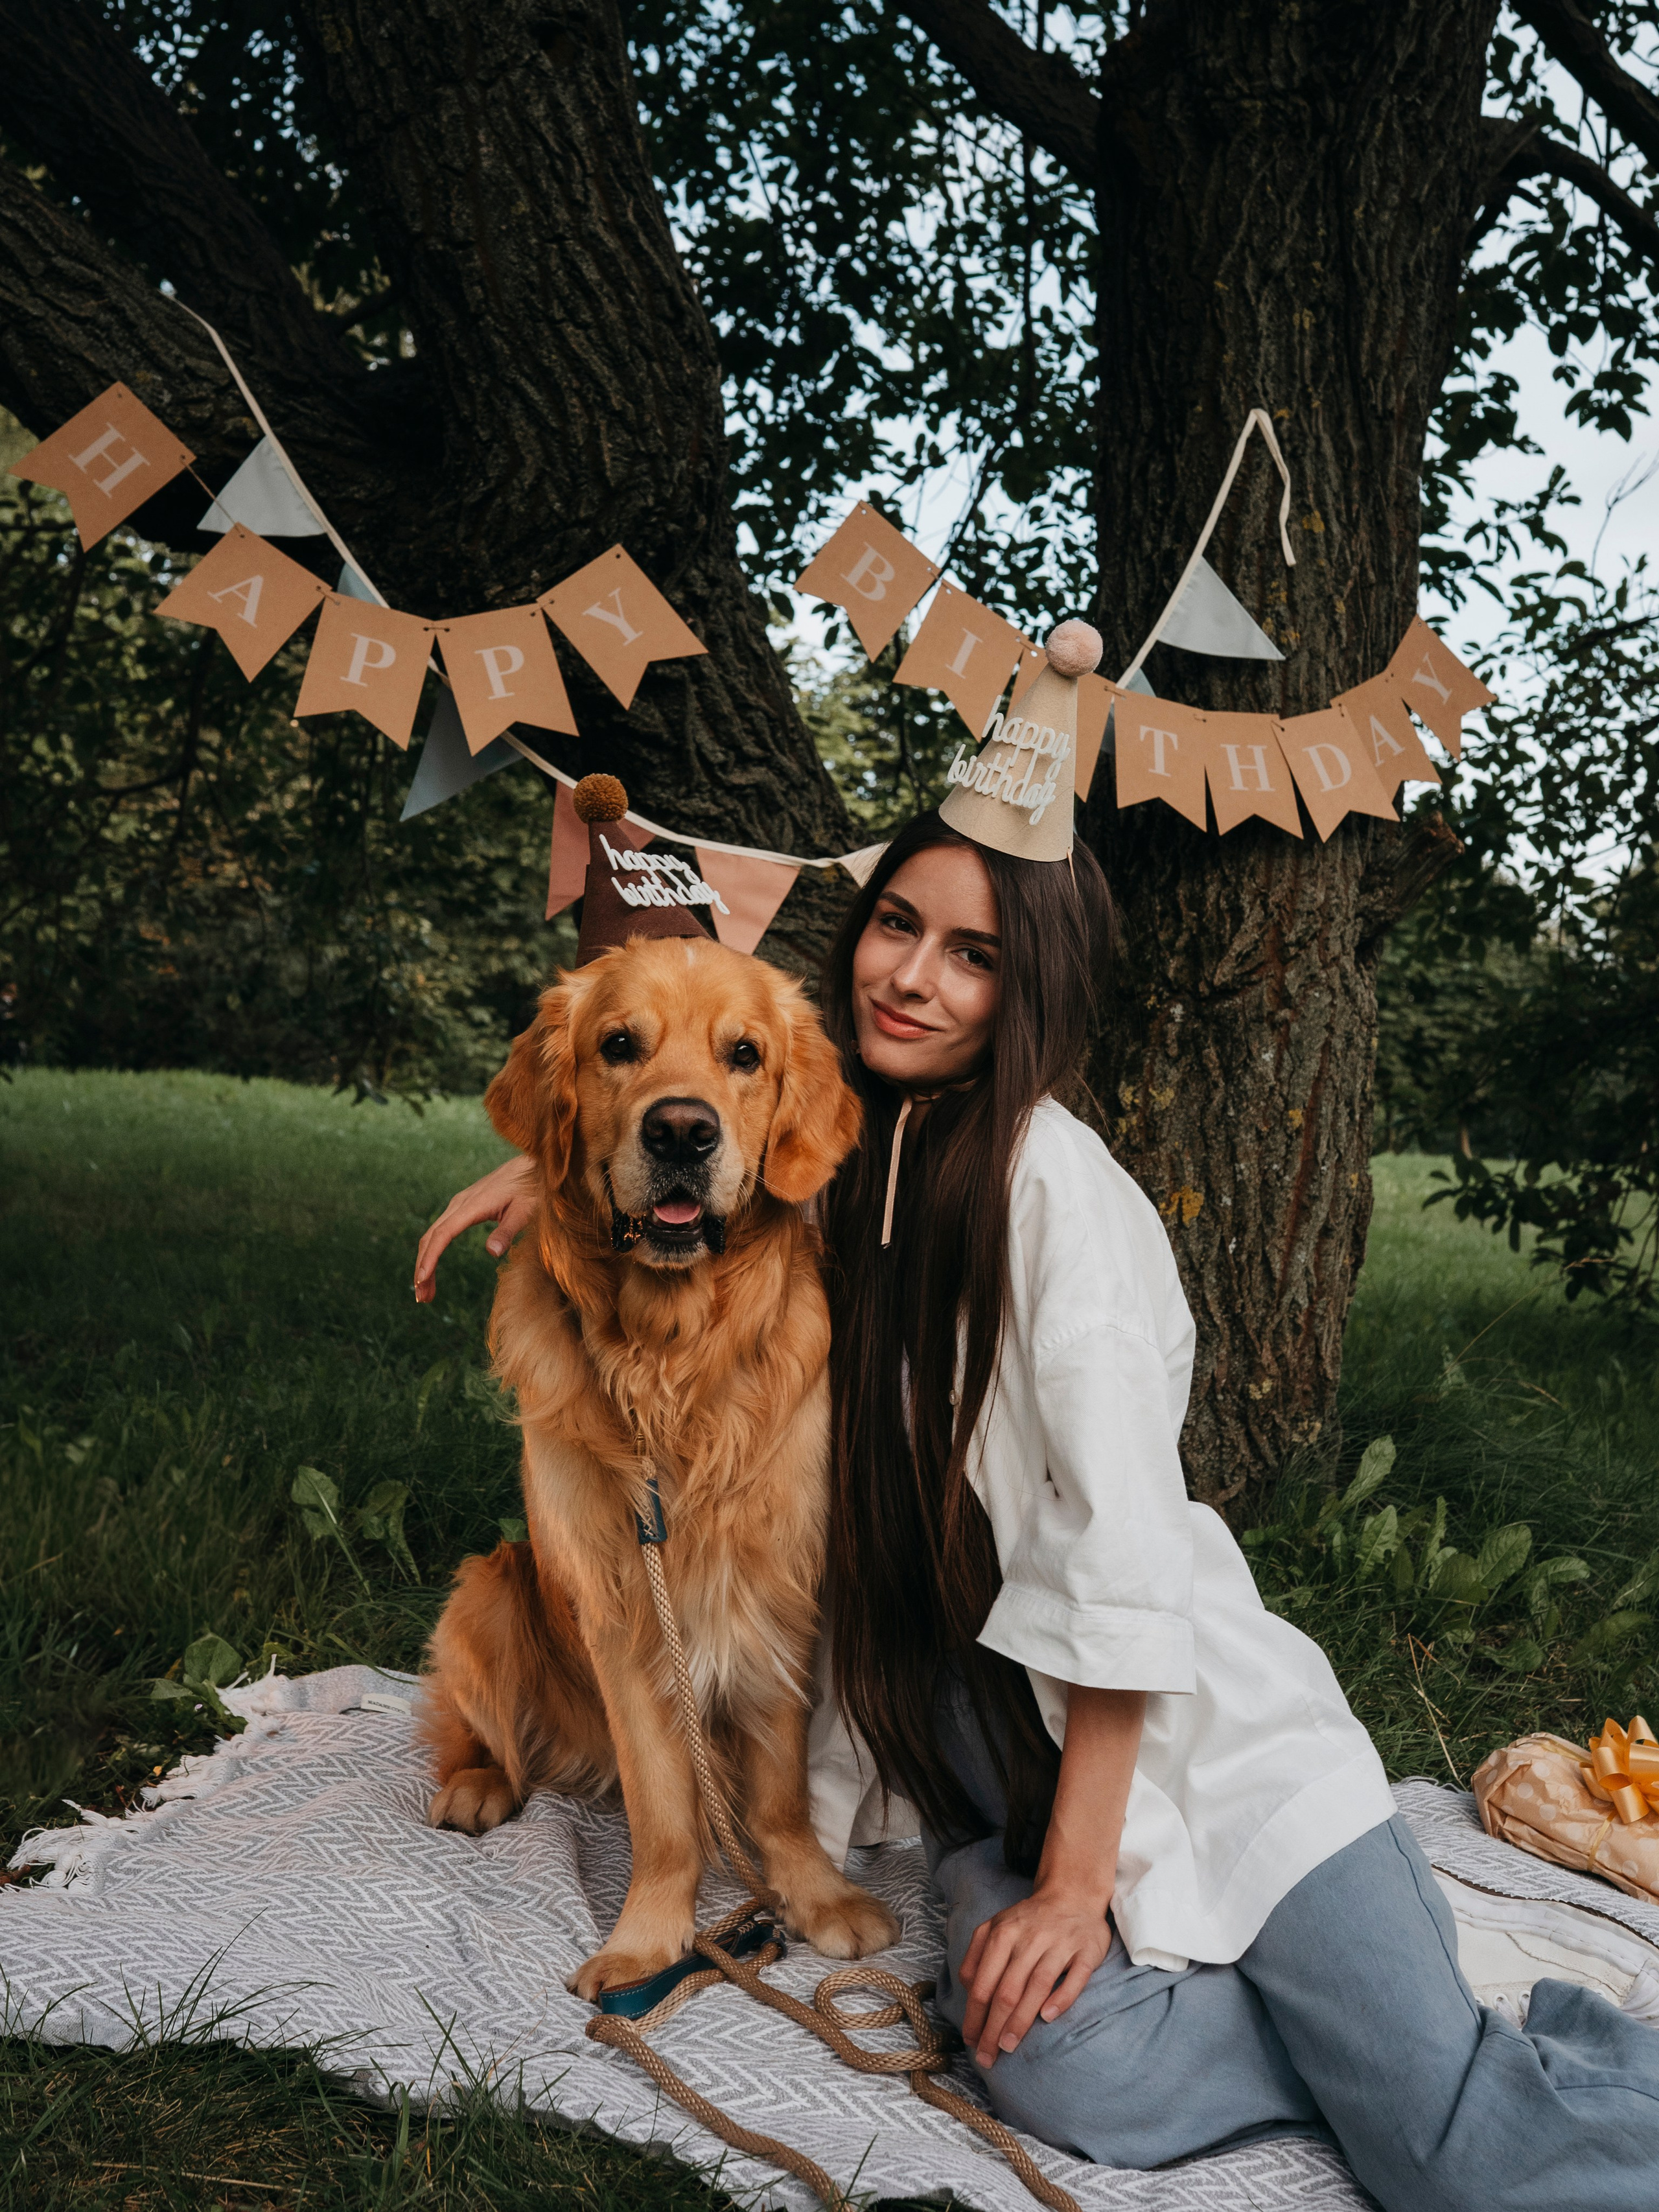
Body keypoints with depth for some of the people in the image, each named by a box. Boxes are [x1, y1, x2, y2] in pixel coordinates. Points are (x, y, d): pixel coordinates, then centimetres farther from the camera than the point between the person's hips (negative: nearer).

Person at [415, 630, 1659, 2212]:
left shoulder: (1049, 1177, -17)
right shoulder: (850, 1146, 4)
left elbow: (1125, 1547, -20)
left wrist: (1078, 1873, -17)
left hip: (1195, 1724, -5)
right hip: (986, 1738, 6)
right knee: (1072, 2082, -20)